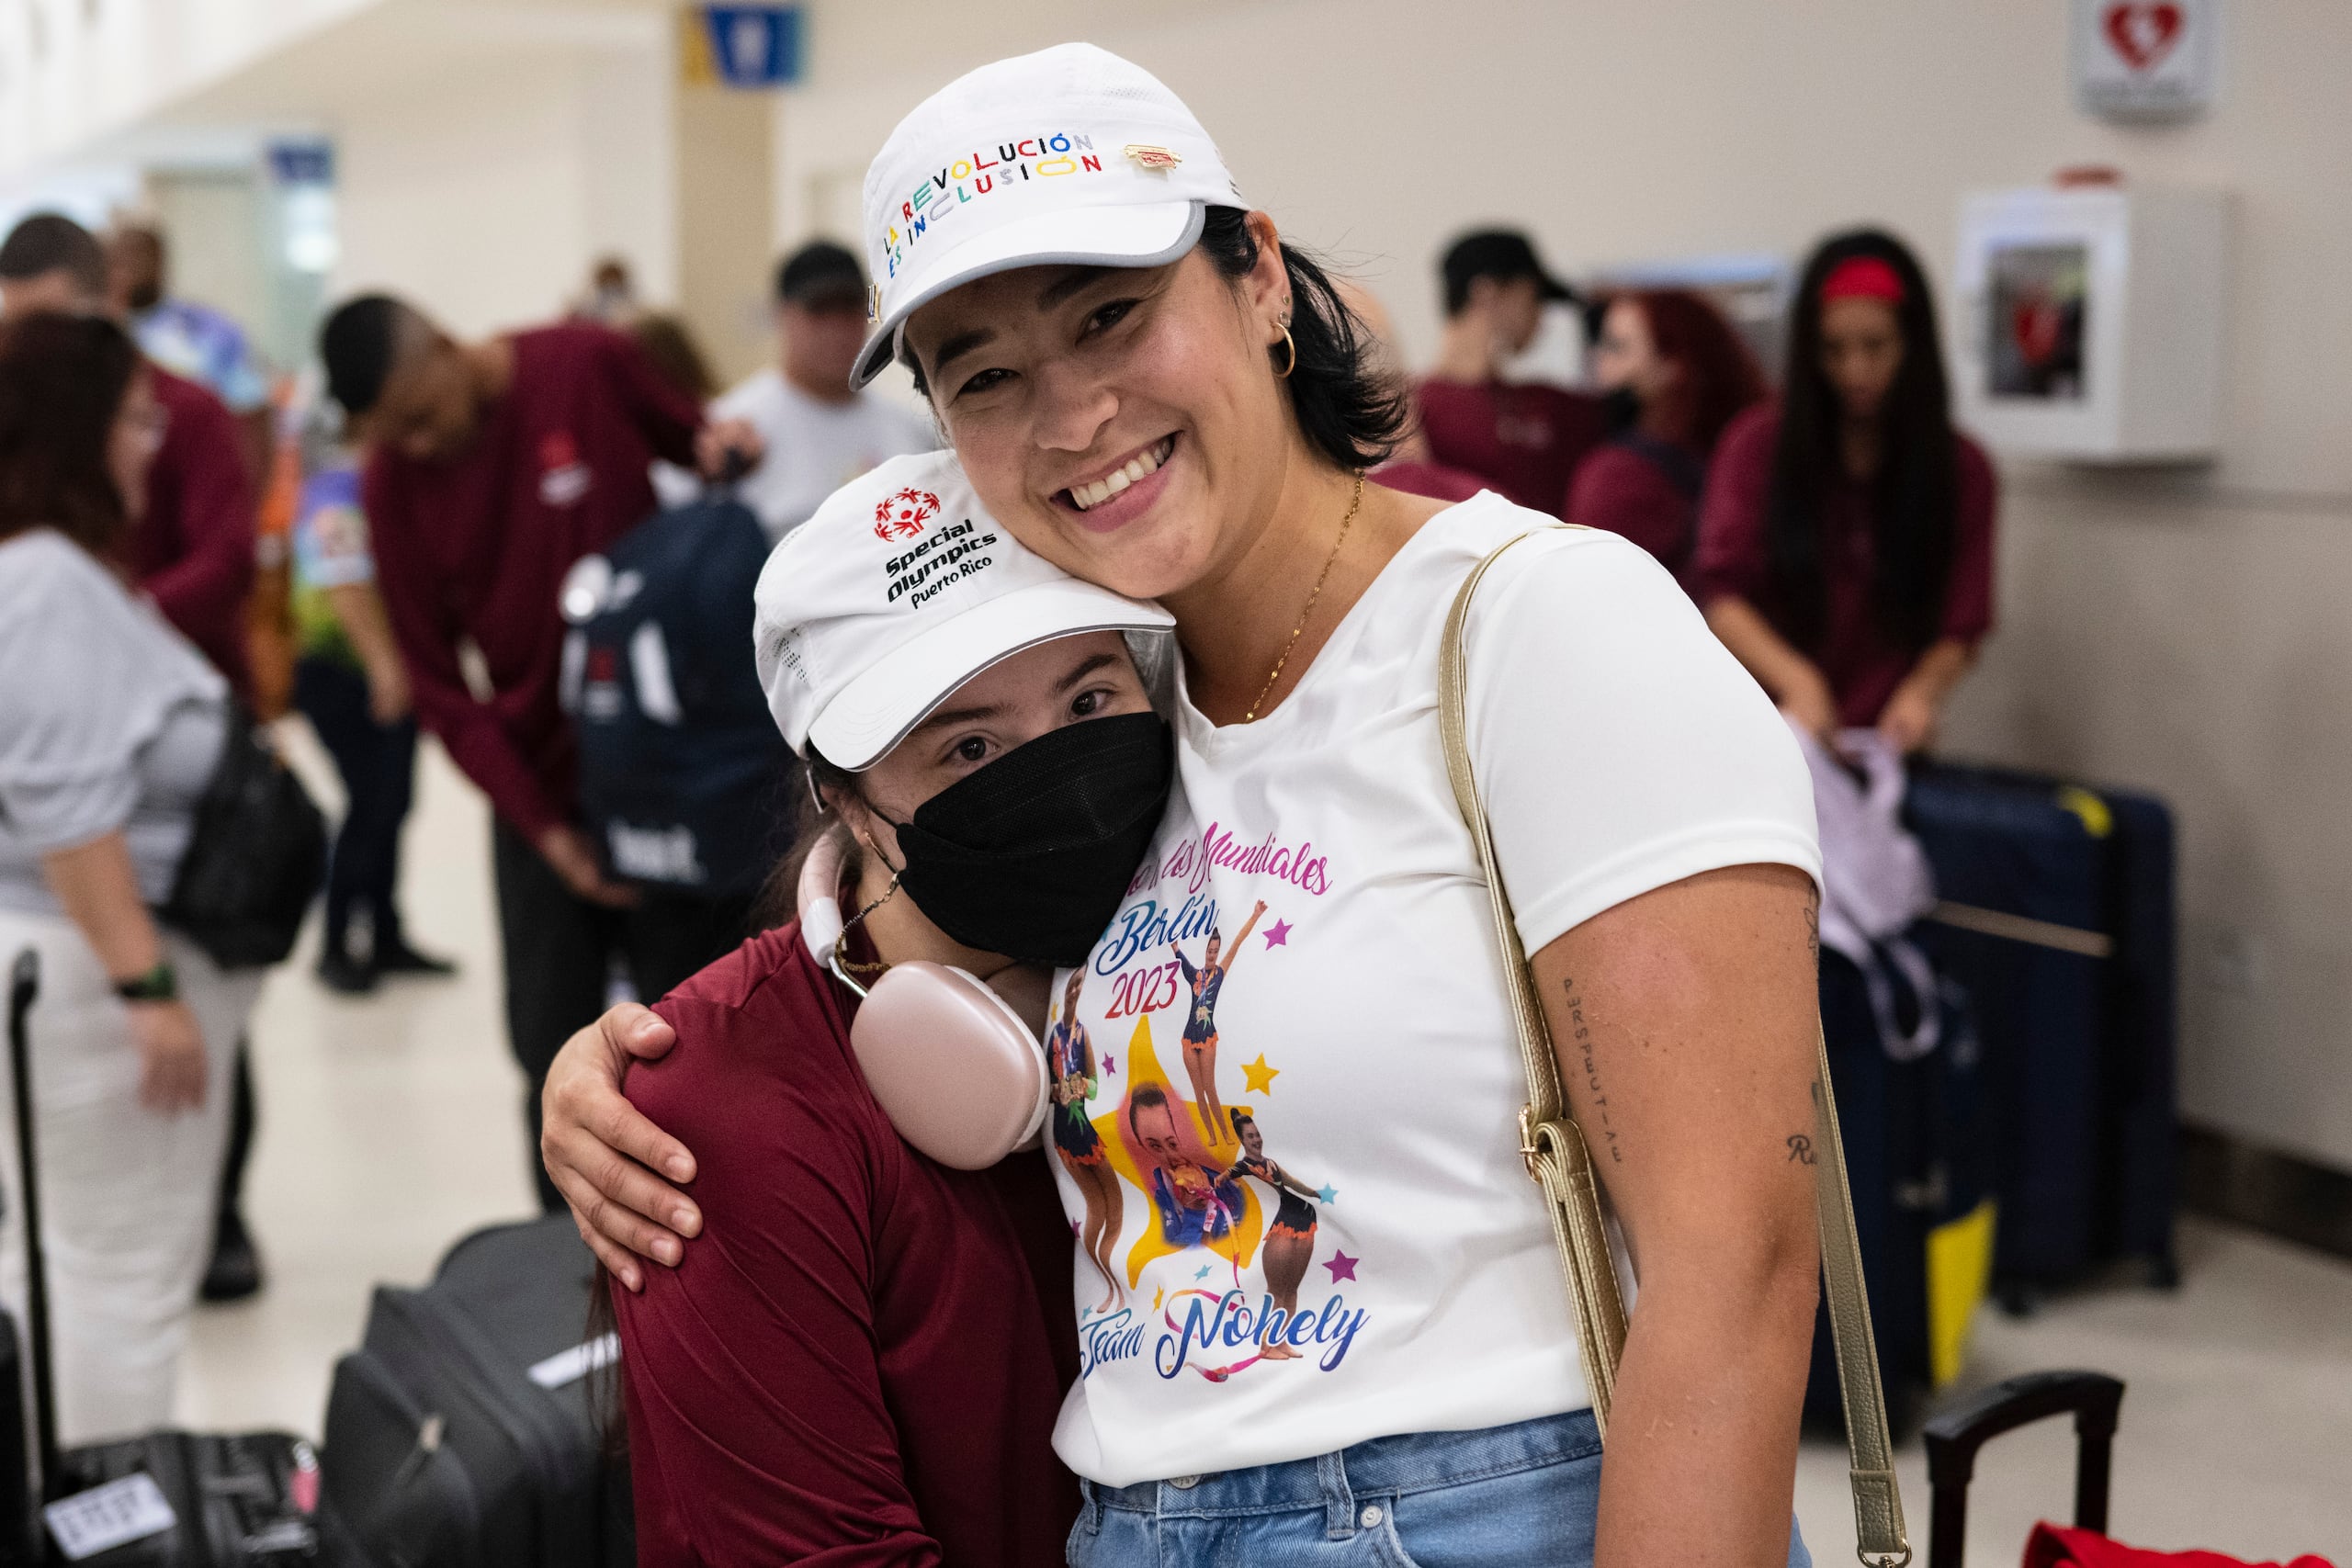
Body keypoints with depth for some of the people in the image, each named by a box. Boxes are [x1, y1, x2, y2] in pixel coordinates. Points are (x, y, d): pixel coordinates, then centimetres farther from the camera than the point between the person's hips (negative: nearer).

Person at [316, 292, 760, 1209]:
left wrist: (717, 447, -14)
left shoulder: (588, 366, -9)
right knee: (551, 1052, 6)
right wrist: (541, 826, -10)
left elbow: (684, 435, 12)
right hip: (541, 793, 2)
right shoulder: (393, 484, -4)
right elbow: (436, 682, -3)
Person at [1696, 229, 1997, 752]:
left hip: (1887, 744, 1)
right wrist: (1796, 680, -19)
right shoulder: (1758, 444, 5)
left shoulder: (1961, 469, 9)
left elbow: (1960, 630, 6)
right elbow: (1723, 595, -2)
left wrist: (1919, 691, -15)